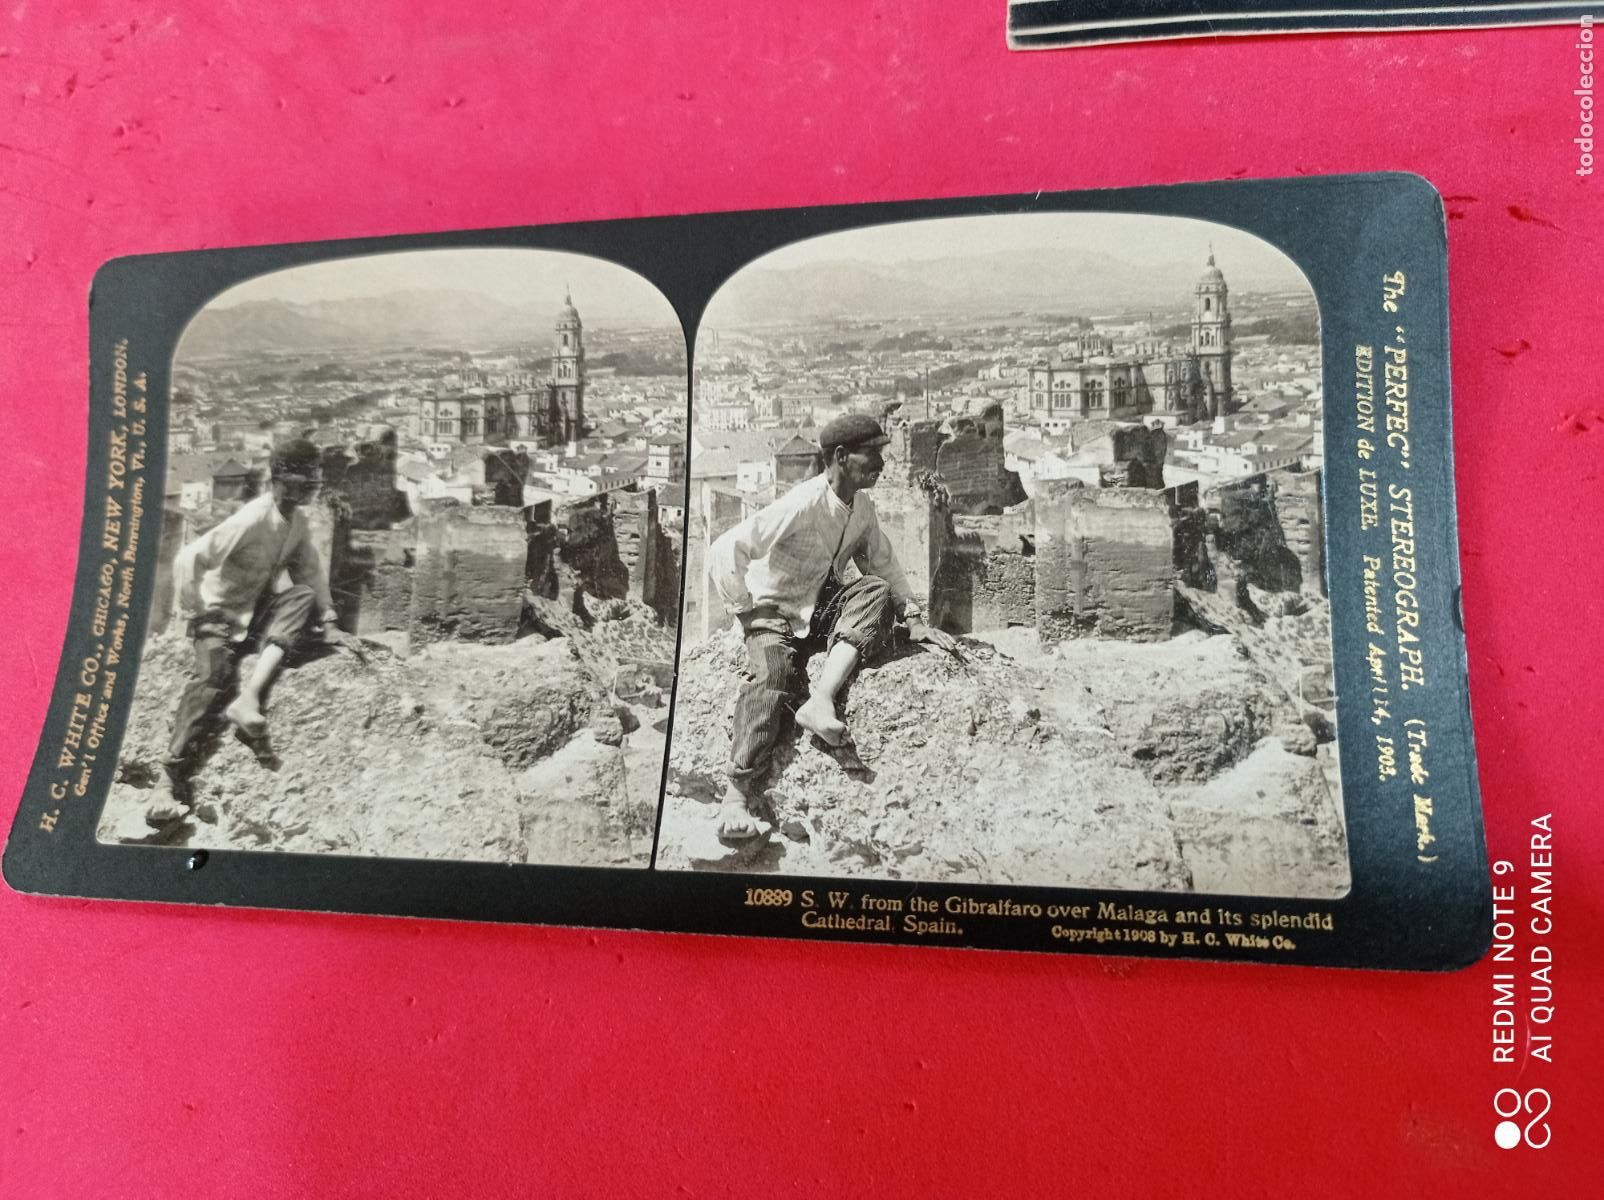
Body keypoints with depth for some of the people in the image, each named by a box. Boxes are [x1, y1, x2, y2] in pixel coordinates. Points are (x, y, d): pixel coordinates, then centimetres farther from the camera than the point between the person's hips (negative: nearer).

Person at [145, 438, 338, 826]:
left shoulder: (298, 522, 1)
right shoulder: (253, 519, -21)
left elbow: (308, 569, 10)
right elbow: (190, 558, -23)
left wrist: (324, 612, -4)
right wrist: (195, 612, -19)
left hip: (260, 611, 6)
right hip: (223, 613, -6)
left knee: (304, 596, -24)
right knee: (212, 679, -28)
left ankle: (249, 696, -36)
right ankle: (176, 786, -31)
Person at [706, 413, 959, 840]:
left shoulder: (862, 508, 3)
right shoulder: (805, 503, -20)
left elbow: (883, 564, 14)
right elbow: (726, 550, -22)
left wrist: (913, 619, 2)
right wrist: (747, 613, -19)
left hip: (827, 609, 6)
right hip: (777, 611, -6)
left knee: (877, 591, -22)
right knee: (769, 676, -33)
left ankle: (821, 700, -37)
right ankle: (739, 794, -40)